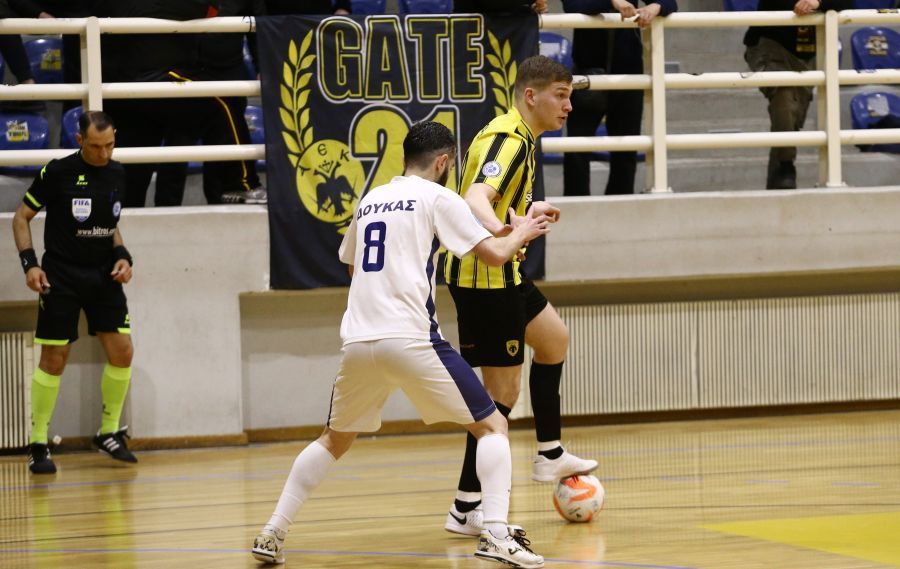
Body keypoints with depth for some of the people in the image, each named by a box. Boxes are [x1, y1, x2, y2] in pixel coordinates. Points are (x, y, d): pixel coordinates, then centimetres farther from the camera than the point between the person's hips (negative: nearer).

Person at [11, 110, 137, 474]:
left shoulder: (116, 174, 6)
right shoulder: (57, 172, -10)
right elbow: (21, 217, -2)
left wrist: (122, 256, 2)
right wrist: (29, 263, -12)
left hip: (104, 276, 5)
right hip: (61, 277, -5)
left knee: (122, 352, -2)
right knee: (54, 359, -3)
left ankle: (109, 434, 15)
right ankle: (38, 445, 6)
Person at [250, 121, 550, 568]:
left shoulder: (368, 201, 20)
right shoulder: (436, 197, 3)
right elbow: (494, 254, 0)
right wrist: (521, 233, 21)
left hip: (358, 342, 6)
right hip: (410, 338, -5)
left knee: (334, 441, 24)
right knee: (492, 427, 4)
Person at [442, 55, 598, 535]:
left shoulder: (516, 136, 12)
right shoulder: (510, 140, -20)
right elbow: (477, 197, -38)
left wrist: (529, 211, 42)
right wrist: (498, 230, -58)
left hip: (501, 274, 11)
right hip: (485, 278, -11)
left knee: (554, 339, 28)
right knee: (502, 392, -7)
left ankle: (550, 455, 38)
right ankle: (467, 509, -4)